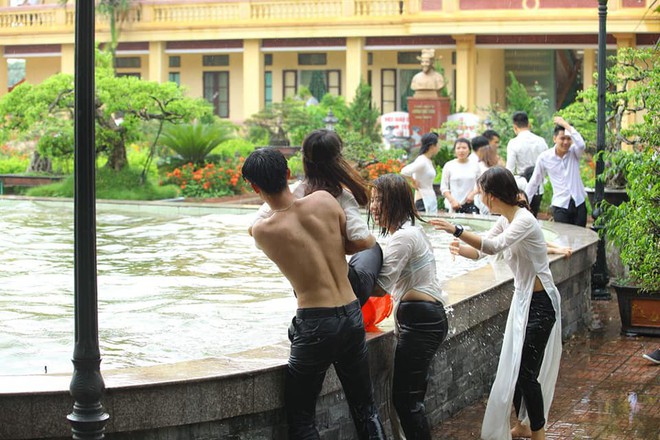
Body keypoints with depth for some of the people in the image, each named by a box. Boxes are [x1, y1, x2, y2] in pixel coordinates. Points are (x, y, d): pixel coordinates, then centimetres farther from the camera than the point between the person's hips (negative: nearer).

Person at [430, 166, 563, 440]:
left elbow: (495, 246, -38)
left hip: (540, 304, -9)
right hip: (522, 299, 9)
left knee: (526, 373, -5)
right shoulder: (505, 220, 5)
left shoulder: (524, 220, -23)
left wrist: (457, 231, -47)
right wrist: (462, 250, -17)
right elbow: (485, 250, 6)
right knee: (513, 369, 13)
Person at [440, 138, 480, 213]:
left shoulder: (474, 166, 7)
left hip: (470, 204, 1)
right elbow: (444, 187, 2)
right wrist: (452, 201, -10)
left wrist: (473, 193, -9)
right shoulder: (449, 166, 2)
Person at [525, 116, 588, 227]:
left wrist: (566, 125, -21)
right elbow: (534, 182, 6)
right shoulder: (544, 158, -3)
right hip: (560, 206, -2)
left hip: (579, 204, 2)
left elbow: (581, 144, -26)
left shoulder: (574, 152, -1)